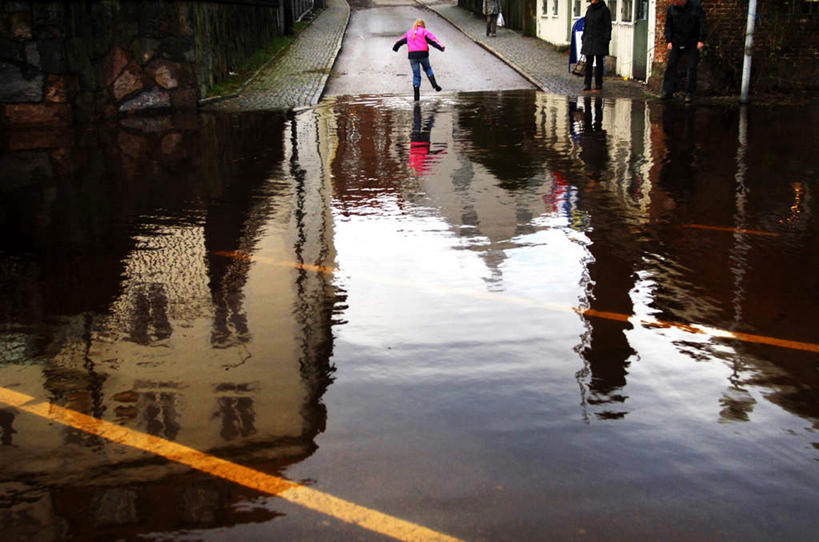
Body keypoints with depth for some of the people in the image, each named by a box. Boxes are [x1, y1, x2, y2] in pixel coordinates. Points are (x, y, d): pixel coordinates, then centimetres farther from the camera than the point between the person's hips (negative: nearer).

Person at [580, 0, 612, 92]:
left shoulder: (605, 10, -4)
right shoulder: (589, 9, 11)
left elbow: (608, 26, -6)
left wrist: (606, 40, -13)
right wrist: (584, 38, 13)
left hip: (600, 40, -4)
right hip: (589, 39, 4)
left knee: (599, 62, 2)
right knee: (588, 62, 1)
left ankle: (598, 83, 10)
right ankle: (587, 84, 1)